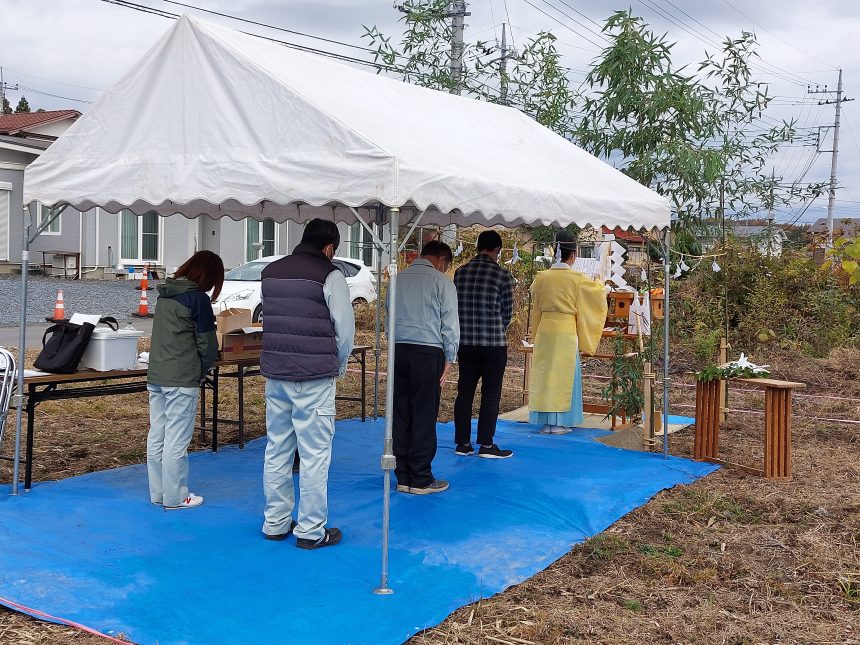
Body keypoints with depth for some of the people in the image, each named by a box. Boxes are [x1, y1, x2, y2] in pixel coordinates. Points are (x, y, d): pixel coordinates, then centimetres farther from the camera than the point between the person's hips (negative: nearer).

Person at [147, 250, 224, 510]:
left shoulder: (165, 294, 12)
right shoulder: (198, 298, -12)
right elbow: (207, 343, -8)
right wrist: (203, 369, 10)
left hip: (155, 376, 8)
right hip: (182, 381, -8)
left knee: (156, 437, 13)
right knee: (176, 441, 0)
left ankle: (157, 493, 23)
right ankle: (174, 497, 9)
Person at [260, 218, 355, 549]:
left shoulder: (270, 272, 10)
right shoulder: (330, 275, -9)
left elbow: (268, 319, 11)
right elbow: (345, 328, -8)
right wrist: (339, 365, 9)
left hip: (275, 373, 6)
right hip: (315, 377, -6)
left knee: (277, 449, 14)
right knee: (315, 453, 2)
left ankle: (275, 522, 24)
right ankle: (311, 530, 8)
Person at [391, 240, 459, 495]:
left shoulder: (398, 279, 12)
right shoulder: (441, 282, -3)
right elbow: (450, 325, -3)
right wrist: (449, 360, 5)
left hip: (398, 349, 5)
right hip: (428, 352, -5)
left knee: (400, 414, 8)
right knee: (424, 416, 0)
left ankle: (403, 477, 14)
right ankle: (421, 480, 5)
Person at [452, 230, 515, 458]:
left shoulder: (460, 272, 4)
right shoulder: (502, 275, -8)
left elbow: (454, 305, 10)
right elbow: (508, 311, -1)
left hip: (465, 342, 4)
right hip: (493, 343, -4)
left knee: (464, 392, 9)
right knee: (491, 394, 3)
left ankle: (463, 443, 14)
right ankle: (486, 445, 5)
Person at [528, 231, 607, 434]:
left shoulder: (542, 277, -1)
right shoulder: (577, 279, -9)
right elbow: (598, 291, 8)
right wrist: (599, 285, 31)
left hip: (545, 329, 3)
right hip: (566, 331, -3)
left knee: (544, 372, 9)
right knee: (564, 374, 6)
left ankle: (545, 422, 13)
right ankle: (558, 423, 8)